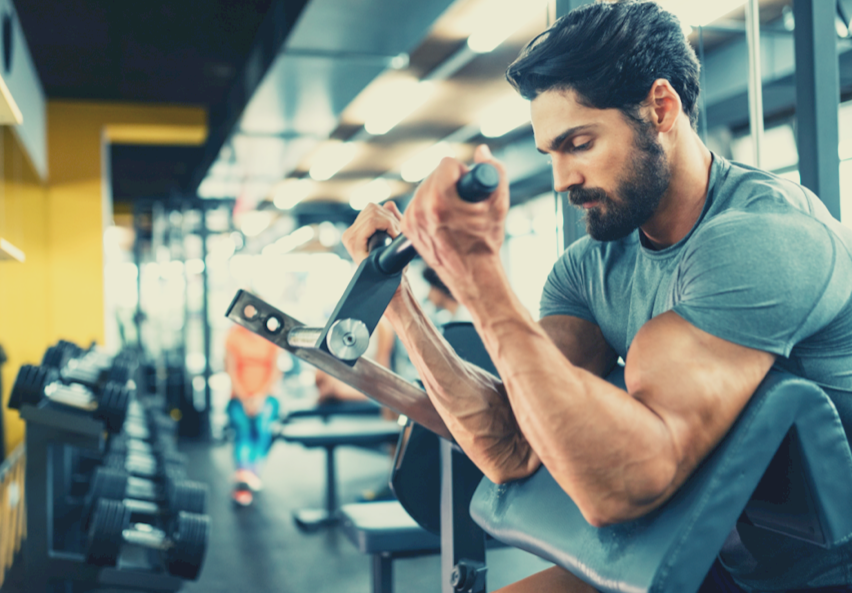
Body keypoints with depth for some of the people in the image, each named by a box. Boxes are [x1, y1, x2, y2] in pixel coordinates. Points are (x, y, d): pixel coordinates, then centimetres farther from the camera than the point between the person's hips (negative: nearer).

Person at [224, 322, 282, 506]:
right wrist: (244, 398, -11)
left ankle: (253, 470, -35)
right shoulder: (234, 335, 4)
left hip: (265, 396, 1)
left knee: (262, 425, -31)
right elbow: (231, 370, 1)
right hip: (239, 396, -1)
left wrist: (260, 396, -13)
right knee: (242, 429, -27)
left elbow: (275, 370, 0)